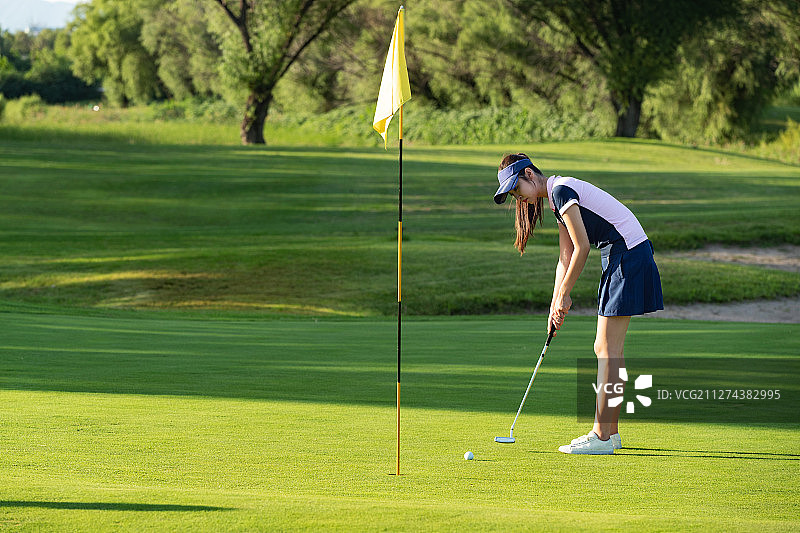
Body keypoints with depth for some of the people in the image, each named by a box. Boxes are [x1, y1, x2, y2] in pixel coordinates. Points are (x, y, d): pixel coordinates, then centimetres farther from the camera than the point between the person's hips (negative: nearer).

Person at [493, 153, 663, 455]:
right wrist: (555, 304, 12)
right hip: (620, 258, 10)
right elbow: (566, 257, 18)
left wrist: (564, 294, -7)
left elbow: (582, 246, -15)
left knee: (608, 351, -10)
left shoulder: (561, 191, -13)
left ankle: (601, 436, -10)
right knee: (605, 350, 12)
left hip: (628, 256, -10)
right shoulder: (557, 199, 18)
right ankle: (611, 432, 16)